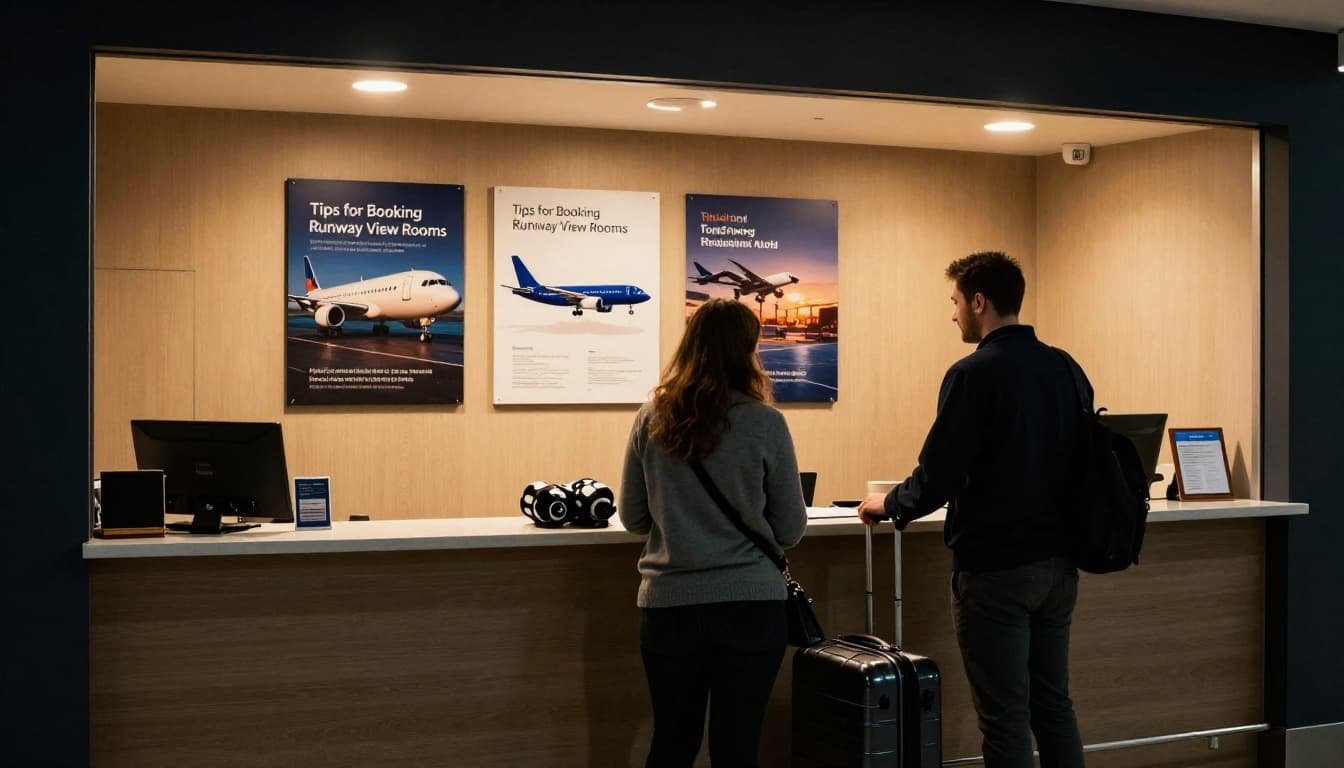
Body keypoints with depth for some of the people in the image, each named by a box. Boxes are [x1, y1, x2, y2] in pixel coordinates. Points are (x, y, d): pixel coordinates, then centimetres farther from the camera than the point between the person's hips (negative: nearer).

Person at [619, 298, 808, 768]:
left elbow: (633, 518, 8)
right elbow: (791, 530, 1)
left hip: (669, 605, 3)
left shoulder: (651, 419, -1)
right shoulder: (765, 424, -7)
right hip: (751, 604, -2)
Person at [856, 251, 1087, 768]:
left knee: (1005, 718, 0)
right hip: (1057, 563, 7)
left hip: (995, 569, -7)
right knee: (1053, 705, 15)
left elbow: (937, 478, -16)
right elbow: (1072, 462, 14)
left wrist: (887, 504, 2)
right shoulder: (1064, 368, 6)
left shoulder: (974, 374, -15)